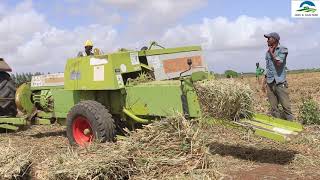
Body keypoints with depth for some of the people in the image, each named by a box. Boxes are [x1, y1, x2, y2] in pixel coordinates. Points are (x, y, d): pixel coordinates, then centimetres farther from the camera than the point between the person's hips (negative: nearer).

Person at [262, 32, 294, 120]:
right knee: (274, 107, 6)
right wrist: (265, 78, 15)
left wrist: (272, 53, -5)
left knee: (286, 106, -4)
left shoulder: (283, 49, -3)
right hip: (270, 83, 5)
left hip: (280, 83, -5)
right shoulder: (268, 52, 14)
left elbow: (278, 63, -17)